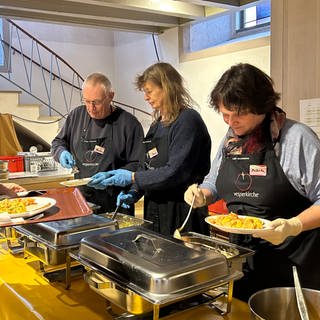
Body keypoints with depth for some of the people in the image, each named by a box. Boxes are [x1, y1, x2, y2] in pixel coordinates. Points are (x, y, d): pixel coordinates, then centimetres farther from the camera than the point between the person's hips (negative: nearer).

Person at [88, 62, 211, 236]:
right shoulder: (157, 124, 13)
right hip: (154, 211, 8)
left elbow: (176, 173, -21)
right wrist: (134, 192, 1)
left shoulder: (188, 121, -14)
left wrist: (132, 177, -17)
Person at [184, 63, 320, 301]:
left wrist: (294, 225, -30)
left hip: (291, 260, -6)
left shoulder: (297, 137, -15)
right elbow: (214, 185, 19)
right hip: (242, 258, 6)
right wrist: (201, 195, -2)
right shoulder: (230, 141, 6)